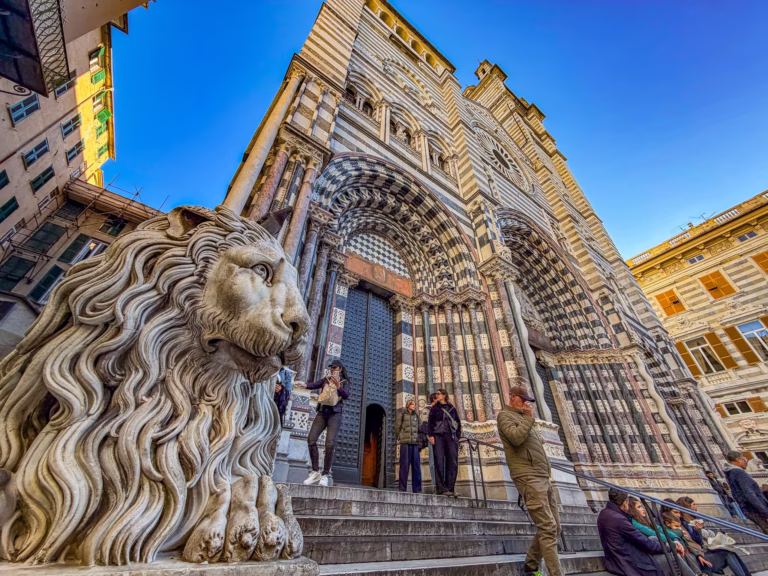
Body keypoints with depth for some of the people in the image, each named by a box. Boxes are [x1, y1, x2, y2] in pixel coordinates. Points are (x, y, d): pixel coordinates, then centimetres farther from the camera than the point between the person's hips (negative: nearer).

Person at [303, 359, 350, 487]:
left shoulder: (344, 382, 8)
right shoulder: (326, 380, 14)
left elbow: (346, 396, -9)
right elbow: (314, 385, -2)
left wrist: (338, 386, -27)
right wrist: (305, 385, -24)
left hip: (335, 414, -3)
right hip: (322, 412, 3)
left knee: (330, 444, -14)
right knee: (311, 439, -9)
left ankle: (325, 475, 0)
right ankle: (315, 472, 5)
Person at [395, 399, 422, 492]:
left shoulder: (416, 415, 17)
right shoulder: (401, 413, 5)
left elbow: (420, 428, 16)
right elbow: (397, 427, 2)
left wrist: (418, 439, 5)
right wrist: (401, 437, 1)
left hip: (415, 443, 4)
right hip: (405, 442, -4)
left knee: (416, 465, 2)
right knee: (404, 464, -4)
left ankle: (417, 488, 8)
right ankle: (402, 487, 3)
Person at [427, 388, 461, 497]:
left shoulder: (452, 408, 15)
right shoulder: (434, 408, 12)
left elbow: (458, 423, 15)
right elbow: (430, 422, 6)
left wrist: (457, 437, 5)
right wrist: (431, 435, -6)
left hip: (451, 437, 2)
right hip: (438, 436, -2)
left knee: (452, 462, -4)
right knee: (439, 461, -7)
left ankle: (449, 488, 2)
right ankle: (440, 488, -3)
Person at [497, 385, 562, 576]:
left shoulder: (522, 418, 23)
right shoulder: (505, 415, -4)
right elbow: (516, 438, -21)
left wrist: (546, 467, 12)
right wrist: (529, 417, -10)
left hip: (543, 478, 9)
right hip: (528, 478, -9)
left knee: (553, 527, 12)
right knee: (548, 528, -11)